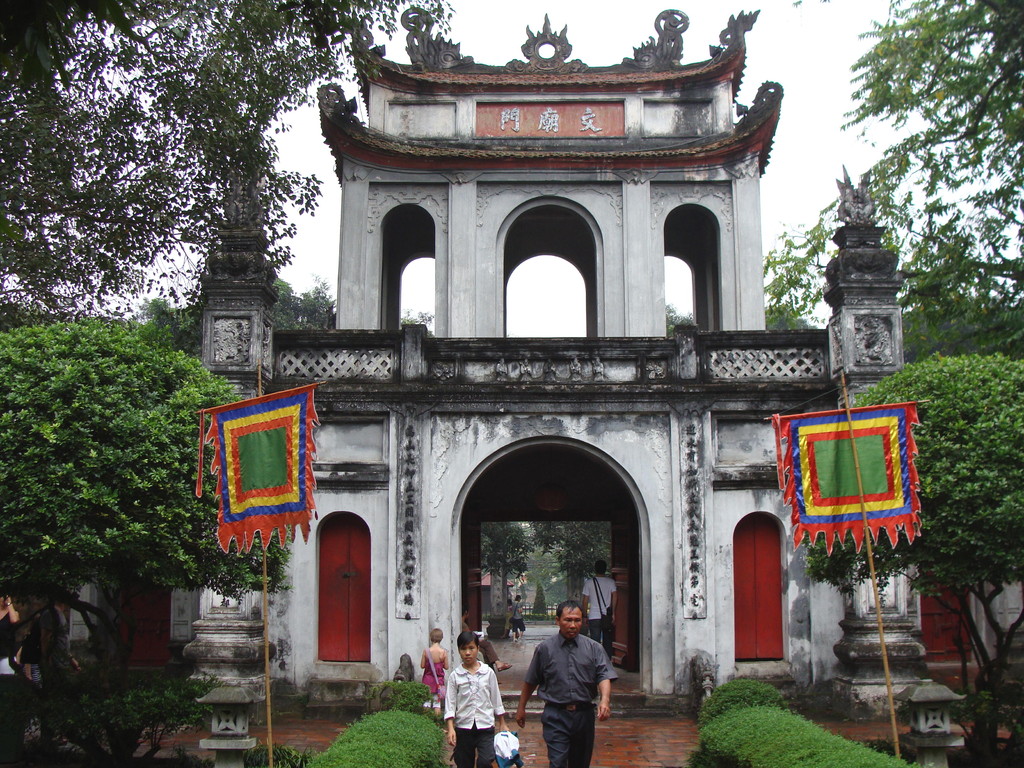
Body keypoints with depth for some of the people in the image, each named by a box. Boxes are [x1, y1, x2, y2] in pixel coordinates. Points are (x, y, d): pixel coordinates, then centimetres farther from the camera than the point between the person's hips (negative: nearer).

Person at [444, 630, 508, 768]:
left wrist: (502, 724, 12)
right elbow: (450, 704, -1)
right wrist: (450, 728, -11)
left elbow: (496, 700, 9)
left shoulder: (488, 673, 2)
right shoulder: (455, 676, 0)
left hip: (485, 726, -1)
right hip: (463, 727, 1)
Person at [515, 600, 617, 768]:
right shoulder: (545, 648, 2)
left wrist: (605, 699, -25)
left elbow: (604, 676, -6)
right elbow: (530, 681, 11)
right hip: (556, 716, -2)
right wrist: (521, 708, 14)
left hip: (584, 714, 2)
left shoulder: (593, 648, 3)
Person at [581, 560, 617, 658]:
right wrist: (613, 613, 0)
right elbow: (615, 597, -6)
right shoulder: (611, 581, 2)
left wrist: (585, 616, 9)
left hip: (593, 617, -1)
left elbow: (585, 601, 1)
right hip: (607, 617, 1)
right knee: (607, 642, 13)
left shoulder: (589, 582, 1)